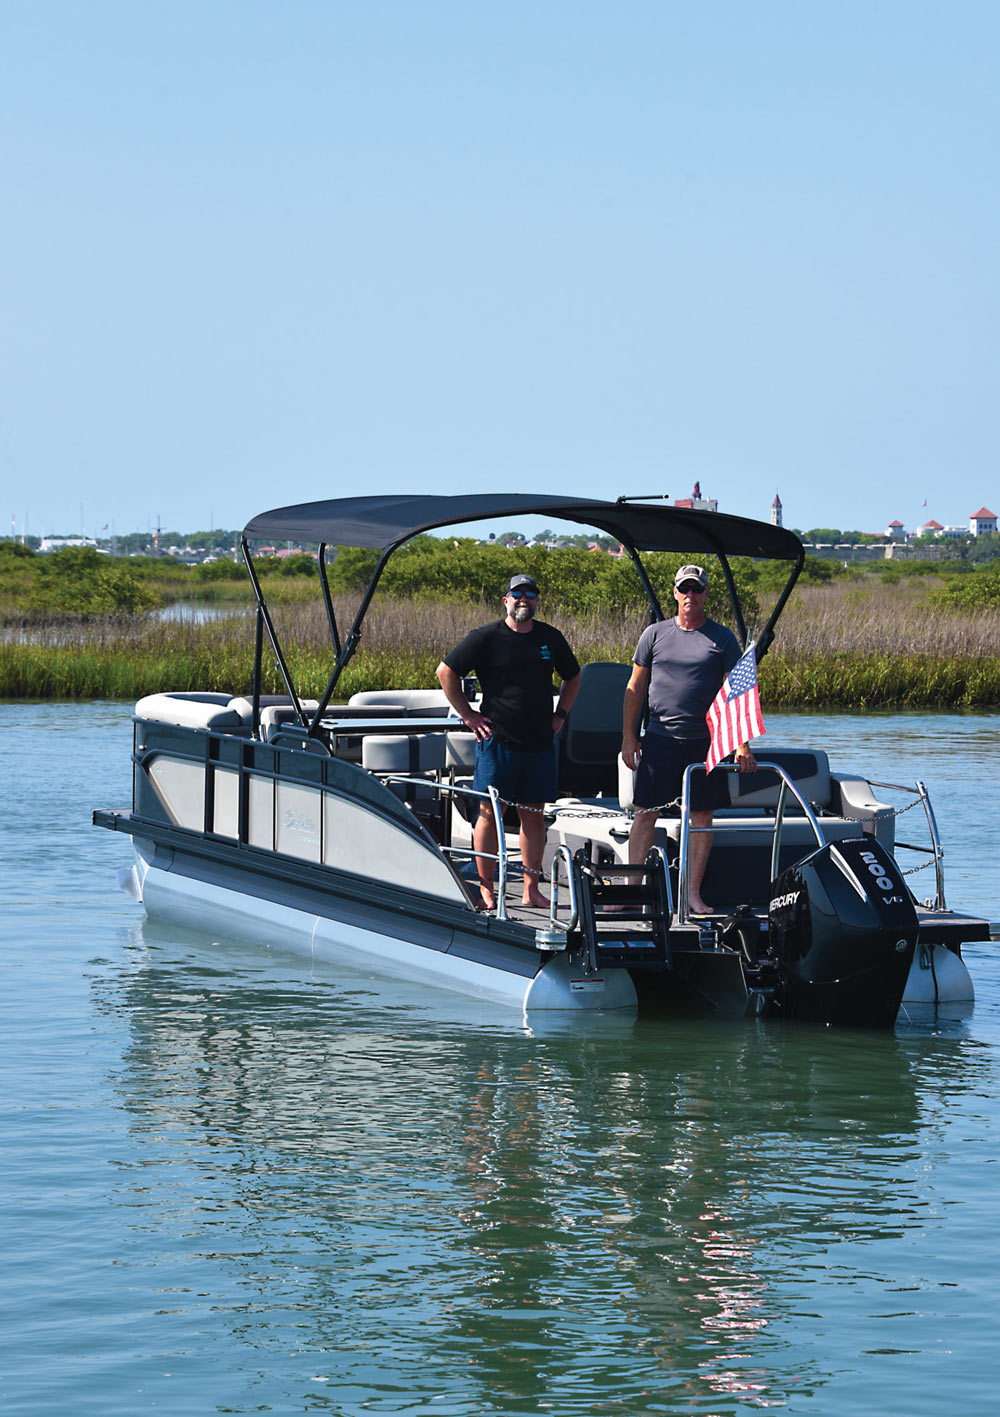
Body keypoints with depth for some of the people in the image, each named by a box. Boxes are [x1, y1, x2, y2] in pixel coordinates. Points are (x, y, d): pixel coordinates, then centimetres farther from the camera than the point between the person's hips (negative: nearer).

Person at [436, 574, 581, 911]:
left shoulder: (551, 638, 10)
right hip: (497, 741, -4)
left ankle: (531, 888, 9)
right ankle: (485, 889, 4)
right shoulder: (486, 638, -3)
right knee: (490, 813, -2)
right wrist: (468, 714, -2)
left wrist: (560, 713, 14)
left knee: (533, 815, 5)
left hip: (539, 743, 4)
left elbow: (572, 677, 27)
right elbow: (446, 672, 0)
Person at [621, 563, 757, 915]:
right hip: (660, 738, 1)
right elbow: (635, 687, 11)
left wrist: (743, 745, -7)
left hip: (706, 740, 0)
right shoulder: (655, 634, 8)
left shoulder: (722, 638, 5)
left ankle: (694, 894, 9)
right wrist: (628, 738, 6)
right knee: (645, 812, 0)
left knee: (702, 816, 2)